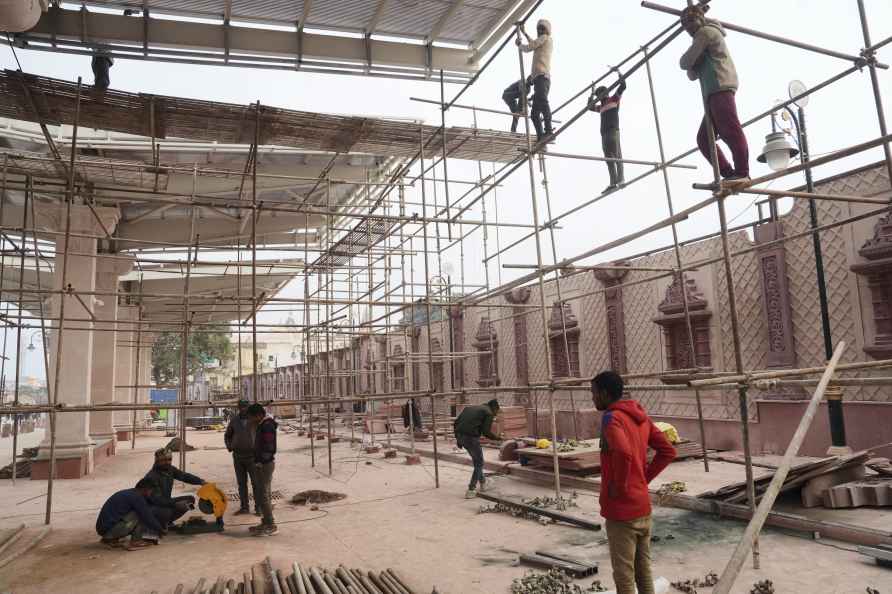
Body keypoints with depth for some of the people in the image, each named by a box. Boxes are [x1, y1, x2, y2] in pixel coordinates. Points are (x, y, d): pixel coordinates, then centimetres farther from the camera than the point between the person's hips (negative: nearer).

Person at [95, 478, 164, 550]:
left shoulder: (127, 493, 16)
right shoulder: (136, 497, -14)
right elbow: (147, 516, -9)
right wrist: (159, 529, 7)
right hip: (109, 530, -10)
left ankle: (110, 539, 15)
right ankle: (135, 542, -3)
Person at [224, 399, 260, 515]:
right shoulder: (234, 420, 1)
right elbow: (227, 435, 16)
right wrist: (229, 447, 1)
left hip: (252, 456, -3)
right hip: (238, 456, 3)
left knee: (256, 483, -1)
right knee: (241, 483, 9)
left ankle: (258, 507, 6)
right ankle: (244, 507, 18)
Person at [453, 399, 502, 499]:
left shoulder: (469, 408, 24)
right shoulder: (489, 413, 4)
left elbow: (456, 423, 19)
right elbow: (486, 432, -6)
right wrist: (496, 438, 11)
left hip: (460, 436, 7)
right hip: (471, 437, -7)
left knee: (477, 459, 27)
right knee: (479, 463, 12)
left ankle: (483, 483, 38)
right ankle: (471, 490, 9)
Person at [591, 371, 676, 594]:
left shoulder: (611, 418, -18)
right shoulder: (641, 416, 8)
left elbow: (624, 453, -36)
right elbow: (668, 451, 11)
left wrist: (619, 486, -21)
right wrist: (644, 477, 8)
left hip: (621, 510, -8)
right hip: (643, 507, 8)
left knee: (623, 576, 4)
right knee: (643, 571, 18)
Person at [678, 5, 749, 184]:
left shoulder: (706, 31, 5)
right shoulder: (709, 35, 36)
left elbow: (685, 62, -5)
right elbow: (693, 75, 28)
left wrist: (690, 61, 18)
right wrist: (693, 65, 7)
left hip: (720, 88, -10)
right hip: (714, 92, 11)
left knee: (730, 130, -19)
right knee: (704, 139, 4)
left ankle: (742, 173, -26)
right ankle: (730, 175, -1)